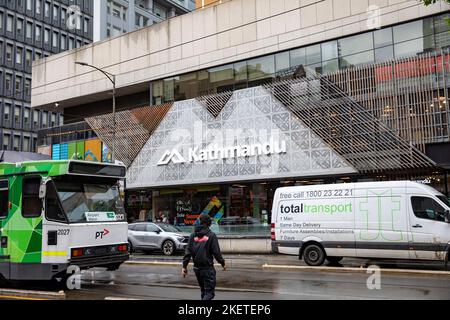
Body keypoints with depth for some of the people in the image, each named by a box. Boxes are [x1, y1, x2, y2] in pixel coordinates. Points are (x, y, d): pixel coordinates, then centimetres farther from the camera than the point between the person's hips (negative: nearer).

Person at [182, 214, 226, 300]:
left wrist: (184, 266, 4)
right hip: (208, 268, -5)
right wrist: (222, 263, 4)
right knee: (209, 291, -2)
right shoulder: (211, 235, -8)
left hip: (197, 268, 5)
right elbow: (216, 252, -9)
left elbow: (188, 252, 1)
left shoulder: (193, 235, 5)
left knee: (203, 290, 20)